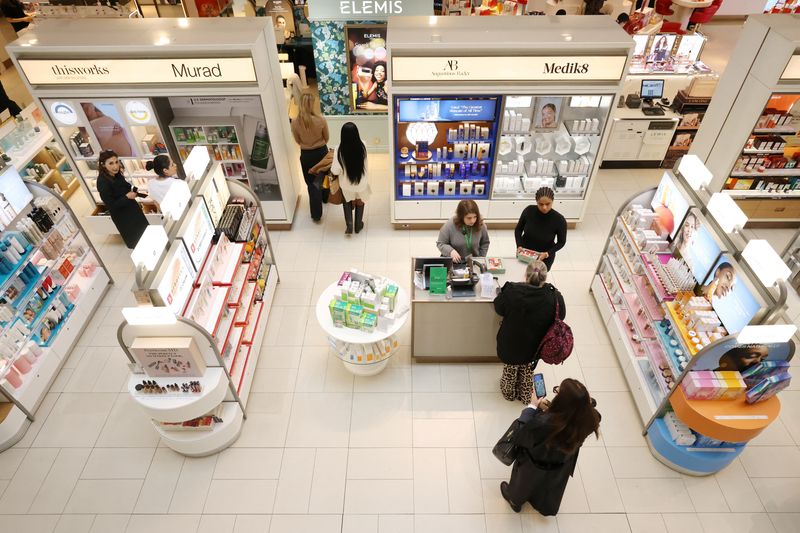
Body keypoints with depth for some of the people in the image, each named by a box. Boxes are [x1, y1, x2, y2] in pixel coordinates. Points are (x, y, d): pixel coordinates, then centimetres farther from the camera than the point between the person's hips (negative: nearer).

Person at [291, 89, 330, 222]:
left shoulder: (295, 122, -18)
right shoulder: (321, 120, -21)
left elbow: (297, 141, -2)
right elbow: (327, 138, -4)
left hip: (306, 155, 0)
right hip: (321, 152, 1)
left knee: (311, 183, 11)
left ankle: (316, 214, 11)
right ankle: (324, 197, 52)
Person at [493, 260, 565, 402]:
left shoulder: (511, 291, -32)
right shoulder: (555, 298, -30)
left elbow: (498, 309, -12)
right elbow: (560, 317, -9)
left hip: (510, 345, -1)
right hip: (534, 347, 1)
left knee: (510, 370, 30)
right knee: (528, 372, 32)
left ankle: (509, 393, 56)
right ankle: (525, 396, 56)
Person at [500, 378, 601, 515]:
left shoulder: (544, 423, -48)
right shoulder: (589, 418, -35)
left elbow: (521, 434, -27)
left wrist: (532, 406, -19)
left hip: (534, 465, -4)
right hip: (562, 466, 4)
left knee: (524, 481, 31)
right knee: (551, 486, 37)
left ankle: (515, 500, 61)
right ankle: (547, 507, 66)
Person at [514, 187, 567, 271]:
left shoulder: (559, 220, -25)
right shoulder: (528, 211, -20)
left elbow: (561, 242, -9)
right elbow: (518, 229, -3)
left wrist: (548, 253, -22)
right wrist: (519, 245, -17)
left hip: (545, 258, -2)